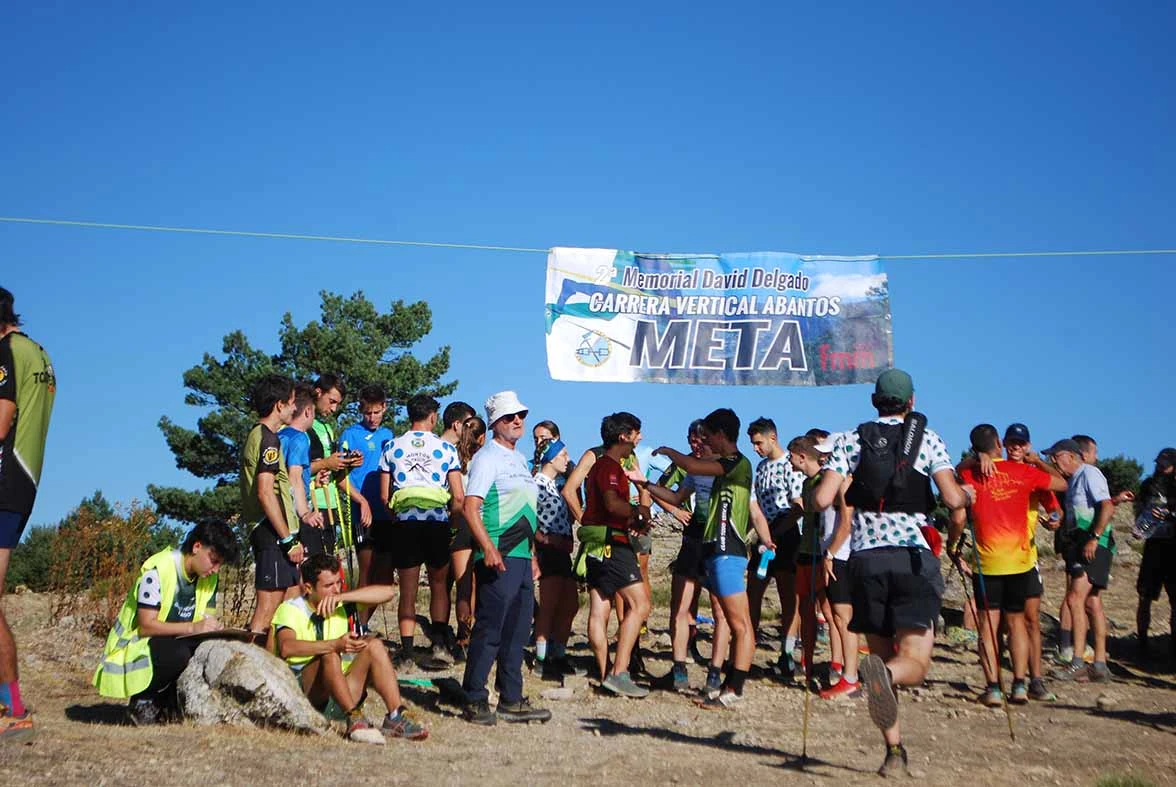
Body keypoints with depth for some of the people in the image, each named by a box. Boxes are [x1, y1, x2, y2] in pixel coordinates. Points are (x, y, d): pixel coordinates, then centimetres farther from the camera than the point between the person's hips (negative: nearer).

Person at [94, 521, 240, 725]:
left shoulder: (208, 578, 3)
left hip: (174, 645, 7)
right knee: (179, 653, -36)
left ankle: (165, 700, -1)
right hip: (134, 649, -7)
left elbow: (206, 621, 4)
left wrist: (214, 628, -21)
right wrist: (192, 627, -35)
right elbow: (145, 626, -24)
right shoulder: (158, 571, -20)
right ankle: (141, 701, -9)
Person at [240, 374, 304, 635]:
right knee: (268, 606, -10)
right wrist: (289, 539, -18)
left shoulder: (255, 435, 18)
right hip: (273, 533, -10)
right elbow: (266, 493, -20)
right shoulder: (268, 439, -12)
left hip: (262, 531, 10)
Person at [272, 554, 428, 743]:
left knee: (374, 645, -17)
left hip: (338, 690, 5)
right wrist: (336, 644, -41)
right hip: (299, 691, -5)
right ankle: (354, 718, -43)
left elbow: (388, 592, -5)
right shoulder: (290, 610, -7)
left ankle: (396, 717, -29)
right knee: (329, 655, -32)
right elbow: (287, 648, -29)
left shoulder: (340, 606, 8)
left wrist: (342, 597, -18)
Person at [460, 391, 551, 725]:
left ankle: (511, 700, 18)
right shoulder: (487, 458, -7)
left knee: (517, 631, 11)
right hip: (498, 558, -9)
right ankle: (474, 701, 2)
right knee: (489, 629, -6)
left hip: (522, 556, 9)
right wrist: (488, 548, -26)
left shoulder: (520, 459, 20)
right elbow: (470, 507, -16)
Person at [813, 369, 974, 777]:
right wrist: (969, 494, 19)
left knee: (882, 653, 13)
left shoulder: (851, 440, 8)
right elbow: (953, 498, -4)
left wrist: (809, 495, 21)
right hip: (914, 556, -2)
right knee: (914, 662, -3)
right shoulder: (928, 440, 5)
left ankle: (894, 750, 9)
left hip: (865, 556, 2)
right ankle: (886, 673, -39)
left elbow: (823, 499, -2)